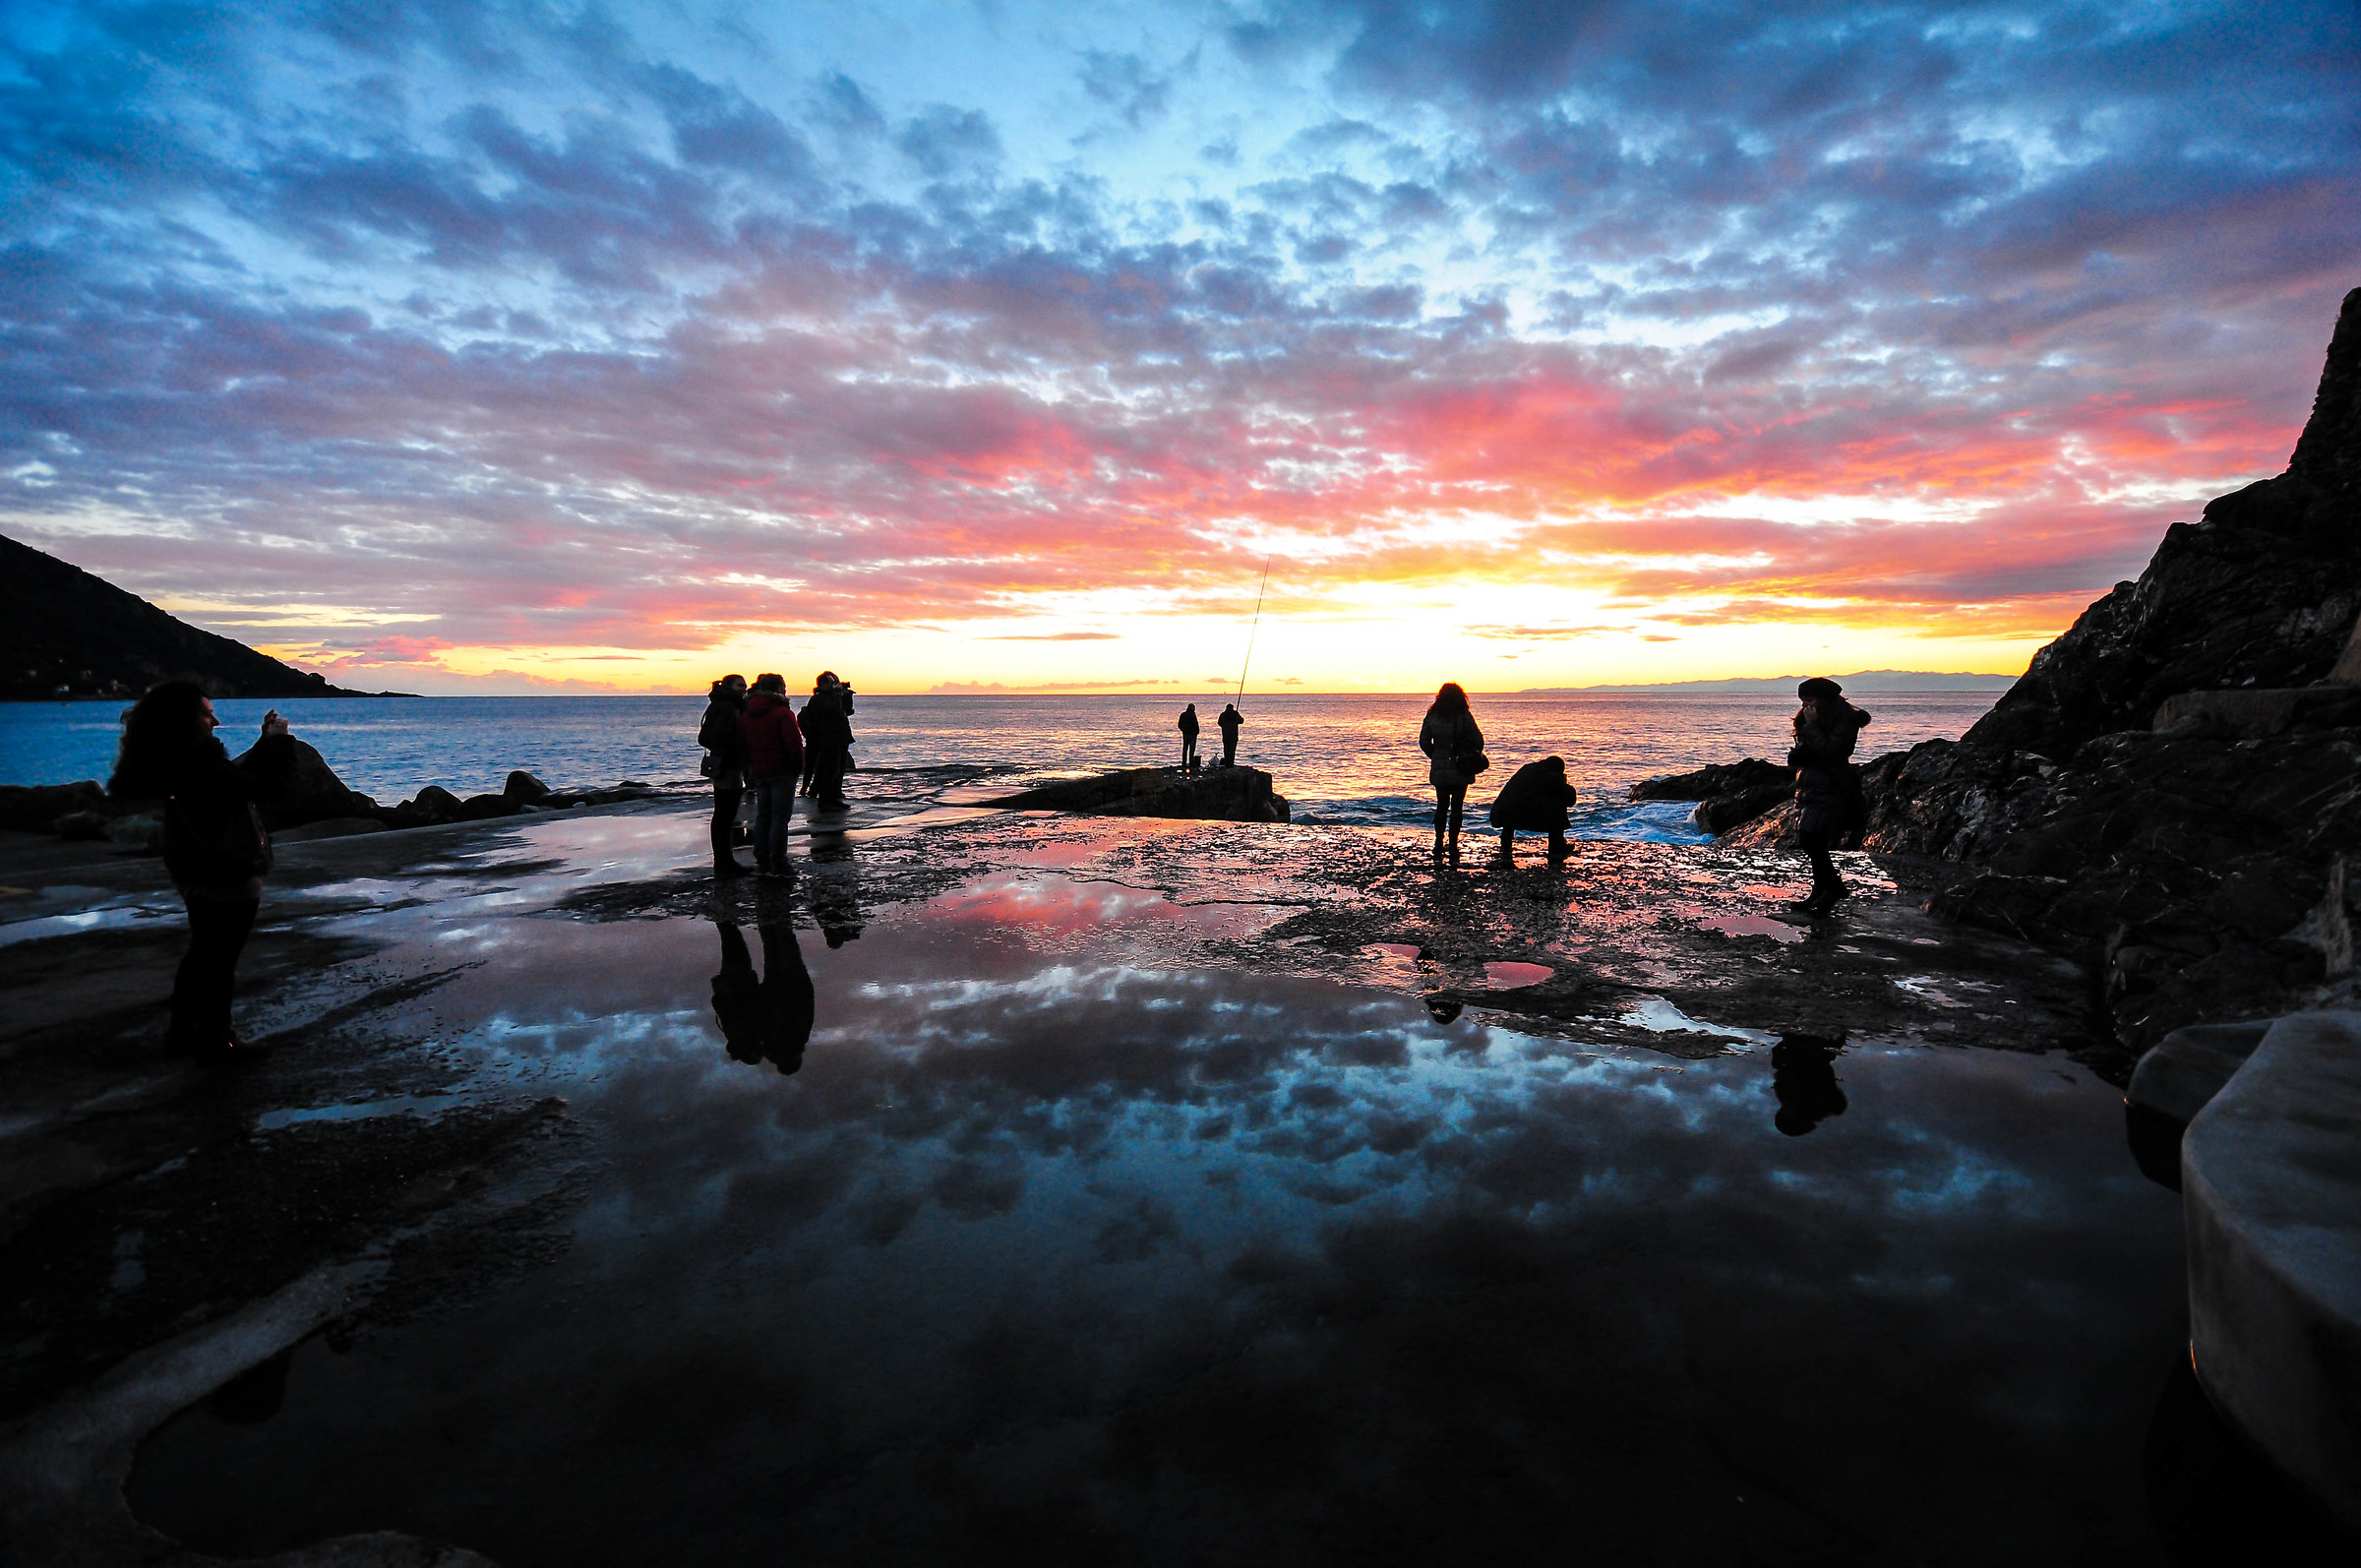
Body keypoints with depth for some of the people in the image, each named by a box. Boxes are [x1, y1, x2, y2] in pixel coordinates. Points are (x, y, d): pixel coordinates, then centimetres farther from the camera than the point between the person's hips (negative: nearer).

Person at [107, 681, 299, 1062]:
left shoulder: (180, 764, 0)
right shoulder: (201, 769, -28)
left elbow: (236, 776, 15)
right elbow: (272, 786, -30)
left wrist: (266, 742, 13)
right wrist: (279, 740, -17)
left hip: (197, 877, 10)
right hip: (228, 882, -10)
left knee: (202, 953, 24)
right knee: (220, 962, 4)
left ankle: (182, 1030, 37)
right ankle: (215, 1042, 17)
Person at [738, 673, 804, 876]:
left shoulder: (745, 715, 9)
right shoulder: (782, 713, -15)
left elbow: (742, 745, 14)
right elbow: (794, 745, -18)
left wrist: (750, 770, 18)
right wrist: (799, 768, -6)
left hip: (759, 773, 7)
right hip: (782, 772, -7)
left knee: (762, 816, 14)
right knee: (780, 817, -3)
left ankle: (761, 861, 17)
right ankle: (777, 864, -2)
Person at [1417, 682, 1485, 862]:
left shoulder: (1432, 716, -3)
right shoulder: (1464, 716, -10)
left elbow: (1423, 742, 2)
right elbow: (1478, 741, -7)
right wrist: (1474, 758, 11)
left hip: (1439, 770, 2)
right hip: (1460, 771, -2)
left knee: (1441, 806, 15)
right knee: (1456, 807, 6)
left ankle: (1438, 845, 10)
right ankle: (1453, 846, 4)